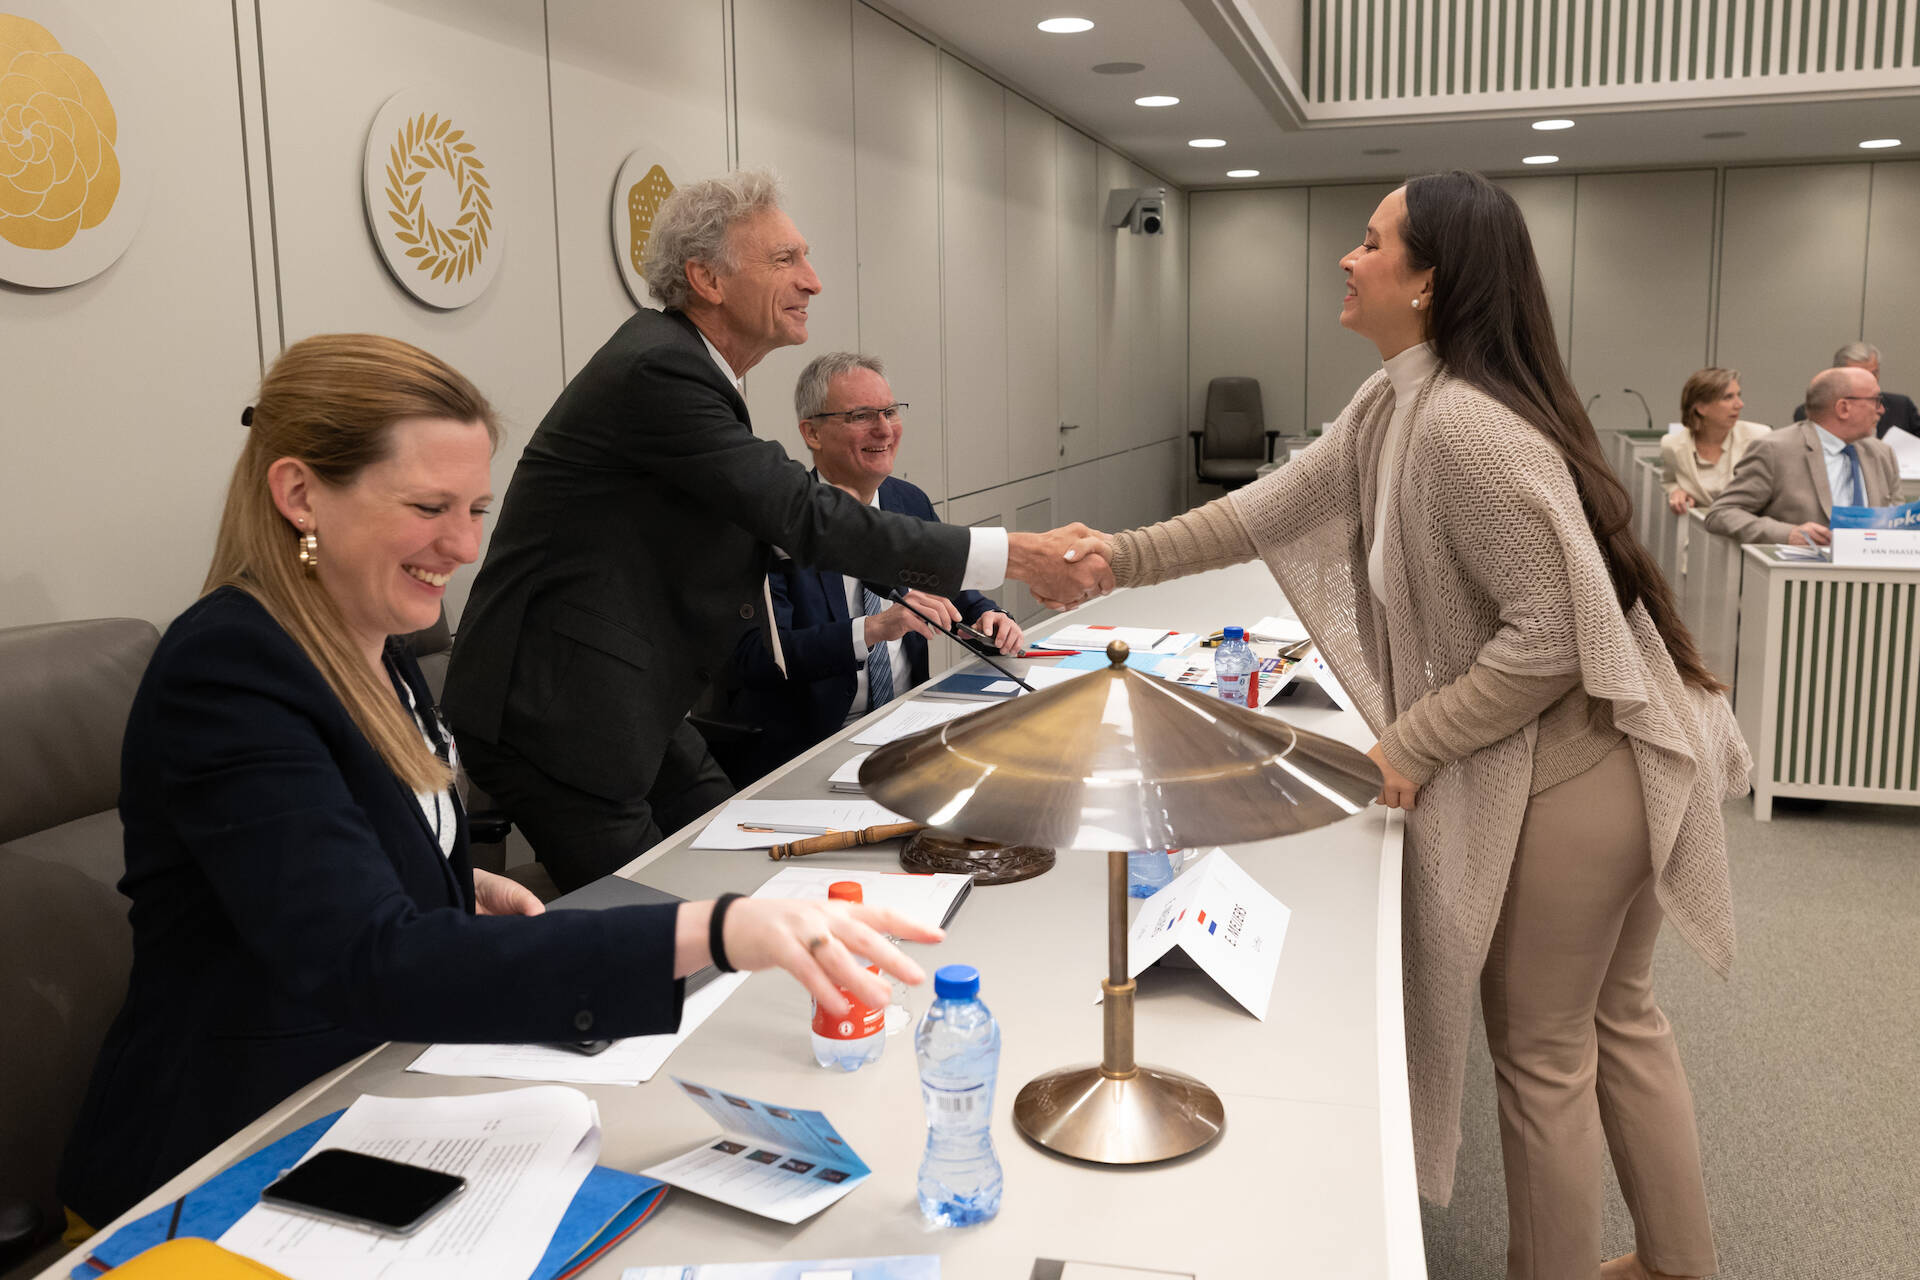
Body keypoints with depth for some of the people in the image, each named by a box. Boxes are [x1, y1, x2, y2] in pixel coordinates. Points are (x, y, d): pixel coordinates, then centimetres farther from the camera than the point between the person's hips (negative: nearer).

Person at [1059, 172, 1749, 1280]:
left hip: (1566, 774, -10)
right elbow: (1278, 509, 13)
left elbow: (1553, 634, -26)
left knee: (1543, 1052, 8)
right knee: (1618, 1022, 22)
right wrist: (1123, 558, 12)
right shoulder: (1394, 408, 6)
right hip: (1589, 766, 10)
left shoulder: (1465, 423, -24)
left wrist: (1413, 743, -17)